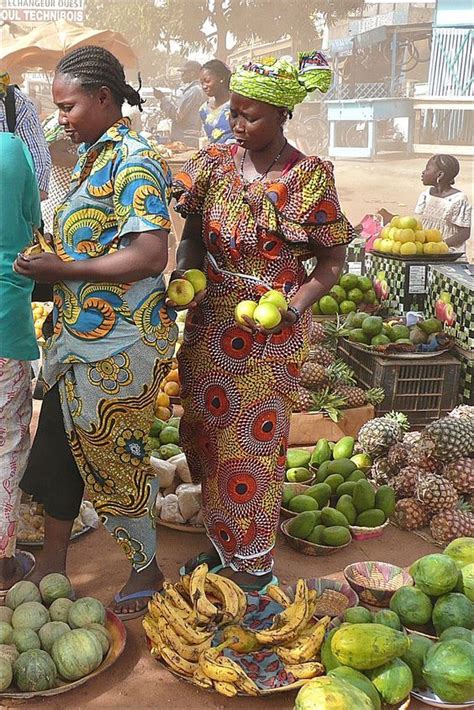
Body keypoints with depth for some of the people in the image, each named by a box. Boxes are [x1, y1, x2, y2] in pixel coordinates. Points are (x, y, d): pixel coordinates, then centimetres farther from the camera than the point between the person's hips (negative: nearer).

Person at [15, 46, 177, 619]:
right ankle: (52, 563, 35)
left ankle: (147, 570, 27)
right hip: (77, 336, 9)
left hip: (118, 346, -9)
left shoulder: (134, 161, -16)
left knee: (115, 460, 5)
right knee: (57, 447, 17)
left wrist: (61, 269, -20)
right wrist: (51, 269, 3)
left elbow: (150, 256, -25)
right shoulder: (92, 156, 12)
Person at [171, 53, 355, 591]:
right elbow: (193, 236, 8)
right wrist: (183, 275, -13)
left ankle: (253, 563, 24)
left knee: (254, 444, 5)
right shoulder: (215, 163, 1)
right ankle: (221, 542, 35)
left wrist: (291, 308, -20)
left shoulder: (310, 178, -11)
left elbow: (332, 262, -6)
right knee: (204, 436, 14)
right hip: (209, 324, 5)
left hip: (271, 332, -5)